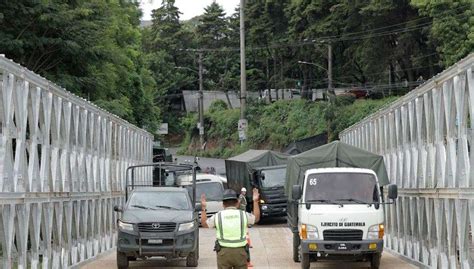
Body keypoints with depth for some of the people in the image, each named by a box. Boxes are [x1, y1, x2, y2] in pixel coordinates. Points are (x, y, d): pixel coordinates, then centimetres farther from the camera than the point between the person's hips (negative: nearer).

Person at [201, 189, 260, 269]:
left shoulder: (218, 216, -2)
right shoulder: (243, 215, -1)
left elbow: (204, 223, 12)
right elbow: (256, 218, 17)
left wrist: (203, 208, 19)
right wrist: (255, 201, 21)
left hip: (223, 252, 0)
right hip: (240, 252, 0)